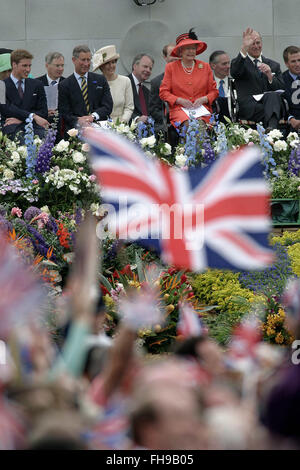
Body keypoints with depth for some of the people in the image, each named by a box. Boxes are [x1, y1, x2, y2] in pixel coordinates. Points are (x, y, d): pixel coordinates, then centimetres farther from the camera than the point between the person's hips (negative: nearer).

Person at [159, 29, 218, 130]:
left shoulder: (205, 67, 15)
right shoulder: (171, 67, 11)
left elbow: (214, 91, 16)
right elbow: (163, 92, 7)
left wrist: (203, 99, -5)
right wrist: (180, 100, -8)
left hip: (202, 109, 1)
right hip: (179, 109, -1)